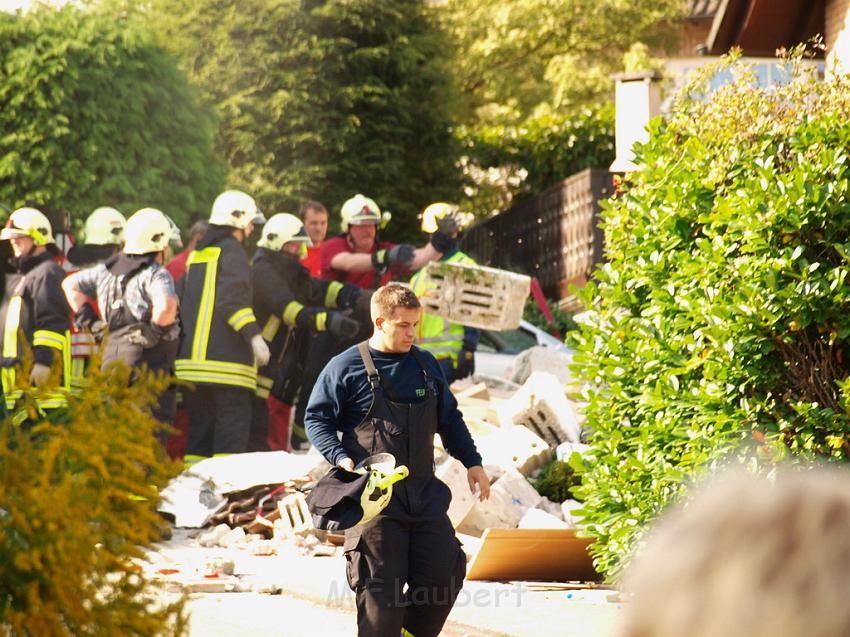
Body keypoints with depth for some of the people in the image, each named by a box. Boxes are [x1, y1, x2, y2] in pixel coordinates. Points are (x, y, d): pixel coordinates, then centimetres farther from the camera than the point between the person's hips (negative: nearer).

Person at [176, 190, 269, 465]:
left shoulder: (197, 254, 21)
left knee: (200, 427, 11)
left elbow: (183, 301, 25)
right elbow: (232, 299, -19)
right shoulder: (232, 251, -6)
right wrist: (253, 335, -22)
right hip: (225, 360, -8)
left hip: (192, 358, 8)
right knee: (232, 431, -7)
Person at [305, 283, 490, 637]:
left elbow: (449, 420, 23)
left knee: (446, 573, 1)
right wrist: (340, 457, -17)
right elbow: (316, 418, -2)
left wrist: (472, 463, 16)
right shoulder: (346, 367, -3)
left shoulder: (426, 365, 14)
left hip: (424, 494, 5)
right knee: (379, 586, -6)